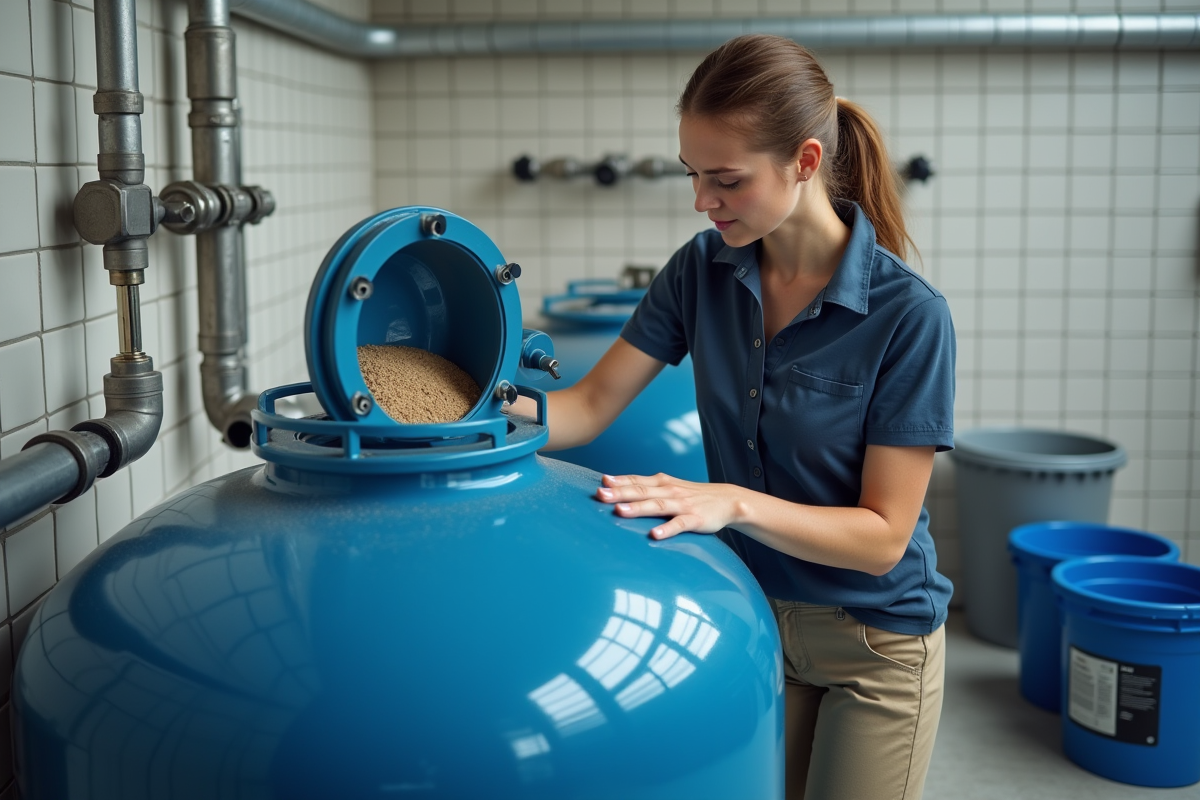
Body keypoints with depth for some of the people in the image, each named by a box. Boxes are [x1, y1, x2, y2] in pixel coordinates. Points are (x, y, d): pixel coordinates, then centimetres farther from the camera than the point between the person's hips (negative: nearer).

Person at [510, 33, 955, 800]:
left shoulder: (908, 314, -23)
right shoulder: (703, 270, -9)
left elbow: (882, 535, -21)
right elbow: (590, 406, -7)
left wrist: (733, 501, -34)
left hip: (874, 643, -4)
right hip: (752, 617, 4)